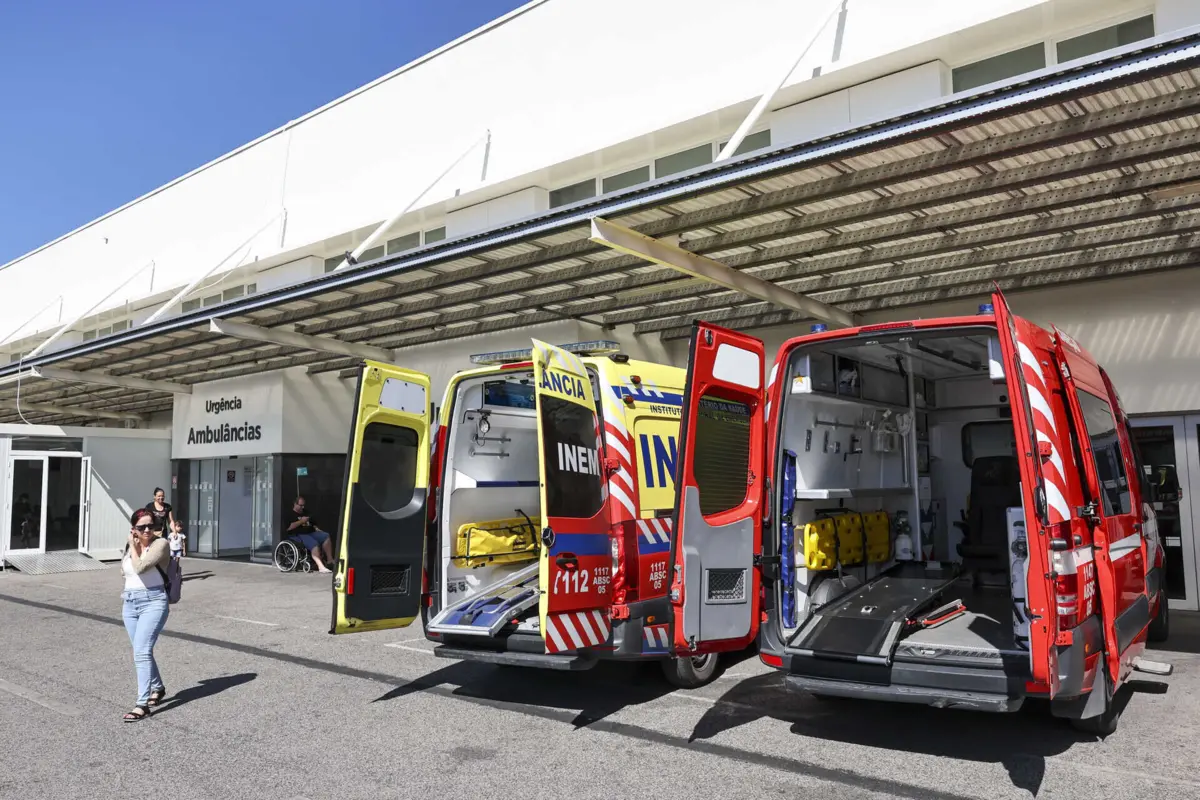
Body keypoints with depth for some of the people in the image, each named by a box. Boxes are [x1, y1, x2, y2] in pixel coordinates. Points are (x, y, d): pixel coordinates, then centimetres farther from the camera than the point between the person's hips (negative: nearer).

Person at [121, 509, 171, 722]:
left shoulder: (160, 544, -10)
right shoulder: (130, 546, 11)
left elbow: (140, 567, -21)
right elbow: (124, 571, 21)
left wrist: (133, 546, -8)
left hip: (153, 602, -7)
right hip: (130, 603, 7)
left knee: (141, 652, -16)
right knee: (142, 652, 17)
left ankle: (142, 705, -15)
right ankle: (158, 687, 39)